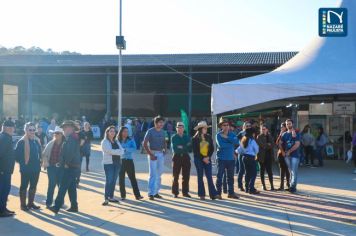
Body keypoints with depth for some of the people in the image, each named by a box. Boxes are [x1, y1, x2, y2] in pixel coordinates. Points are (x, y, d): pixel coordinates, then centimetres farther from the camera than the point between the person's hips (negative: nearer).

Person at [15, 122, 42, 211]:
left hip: (36, 168, 6)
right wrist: (22, 163, -10)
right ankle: (23, 204, 11)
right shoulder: (21, 142, -11)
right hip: (26, 168, -6)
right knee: (24, 186, 4)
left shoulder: (36, 141, 8)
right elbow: (17, 154, -12)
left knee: (33, 186, 13)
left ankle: (31, 203, 24)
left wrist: (39, 162, 6)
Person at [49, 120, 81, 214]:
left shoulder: (71, 138, -15)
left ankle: (57, 207, -7)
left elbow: (70, 152, -27)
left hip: (69, 167, -10)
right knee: (71, 187, 13)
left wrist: (66, 164, -19)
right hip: (74, 167, 10)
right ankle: (74, 206, 18)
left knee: (63, 187, -8)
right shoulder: (73, 138, 17)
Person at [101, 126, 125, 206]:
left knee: (114, 181, 9)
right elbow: (110, 151, -18)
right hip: (108, 163, -6)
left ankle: (111, 197, 18)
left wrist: (114, 151, -14)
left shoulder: (116, 142, 16)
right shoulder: (105, 142, -2)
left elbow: (122, 151, 2)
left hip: (117, 163, 6)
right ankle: (106, 199, -9)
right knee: (109, 181, -10)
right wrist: (118, 151, -9)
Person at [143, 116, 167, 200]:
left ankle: (156, 192, 21)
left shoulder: (162, 131, 9)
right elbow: (145, 144, -11)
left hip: (161, 154, 6)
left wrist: (165, 149, 2)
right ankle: (151, 193, -4)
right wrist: (150, 154, -16)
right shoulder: (150, 131, -8)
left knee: (159, 174, 11)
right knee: (153, 174, -8)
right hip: (153, 153, -6)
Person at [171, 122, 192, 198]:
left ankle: (185, 192, 12)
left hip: (186, 157, 3)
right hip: (177, 157, -2)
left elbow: (190, 149, 2)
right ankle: (175, 192, 8)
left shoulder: (187, 137, 10)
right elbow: (174, 148, -10)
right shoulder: (174, 137, 2)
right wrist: (185, 147, -11)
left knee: (186, 176, 3)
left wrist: (181, 147, -12)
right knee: (176, 176, 1)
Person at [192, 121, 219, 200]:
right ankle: (201, 195, 8)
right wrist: (203, 158, -11)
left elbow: (212, 148, 7)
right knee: (200, 177, 3)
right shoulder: (195, 139, -2)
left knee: (209, 176, -3)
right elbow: (195, 151, -5)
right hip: (198, 159, -2)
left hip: (207, 159, 2)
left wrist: (208, 157, -7)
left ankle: (213, 194, -6)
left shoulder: (209, 137, 8)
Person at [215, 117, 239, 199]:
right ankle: (218, 193, 4)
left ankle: (231, 192, 20)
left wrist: (227, 137, -16)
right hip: (221, 159, -4)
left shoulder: (232, 134, 8)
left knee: (231, 176, 11)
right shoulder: (218, 135, -4)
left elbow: (236, 142, -11)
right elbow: (221, 145, -19)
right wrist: (231, 144, -10)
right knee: (219, 176, -2)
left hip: (231, 159, 4)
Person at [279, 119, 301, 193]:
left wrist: (289, 151, -13)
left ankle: (292, 187, -9)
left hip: (294, 155, -5)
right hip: (286, 156, 5)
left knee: (294, 172, -7)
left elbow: (297, 144, -12)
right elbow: (280, 144, 14)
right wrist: (283, 151, 1)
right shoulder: (284, 134, 11)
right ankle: (292, 186, 14)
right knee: (290, 172, 9)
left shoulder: (296, 134, -3)